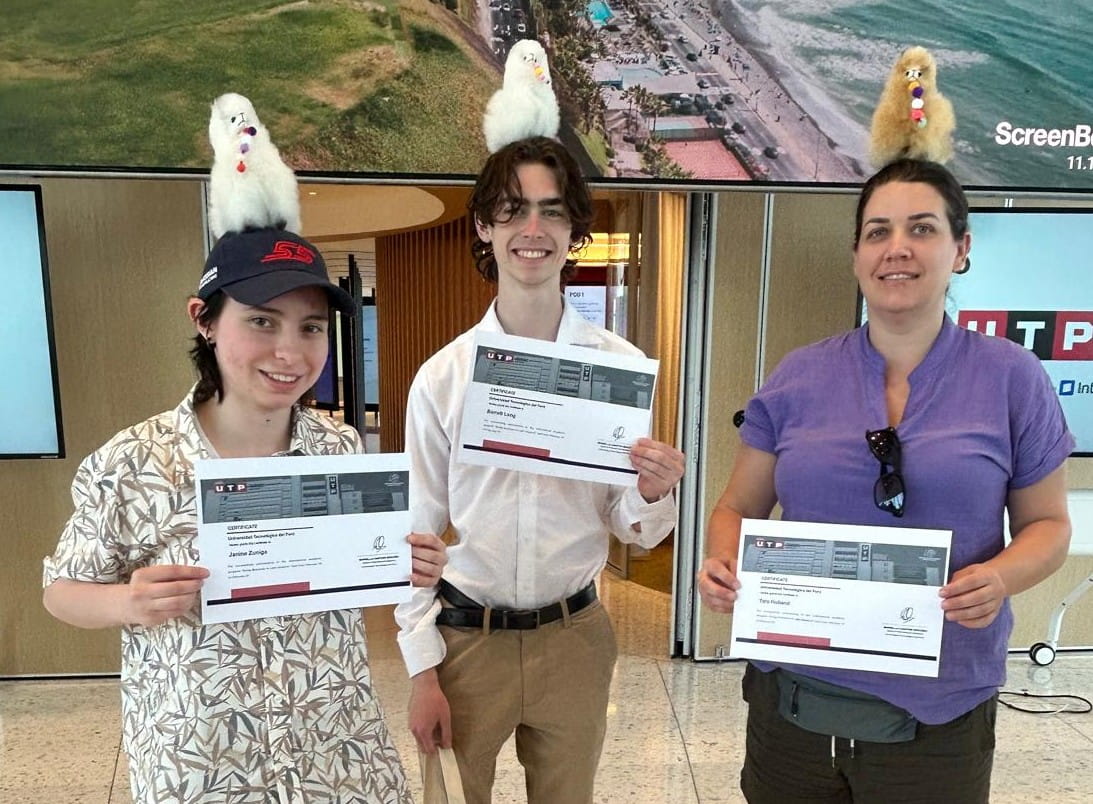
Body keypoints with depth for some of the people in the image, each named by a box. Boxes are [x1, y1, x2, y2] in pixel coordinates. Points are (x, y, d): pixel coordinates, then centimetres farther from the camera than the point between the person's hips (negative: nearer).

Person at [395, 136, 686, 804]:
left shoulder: (622, 366, -7)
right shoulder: (442, 377, -8)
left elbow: (632, 529, 0)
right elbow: (417, 531, -1)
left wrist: (652, 496, -23)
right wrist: (422, 672, -2)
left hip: (574, 639, 1)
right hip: (465, 639, 0)